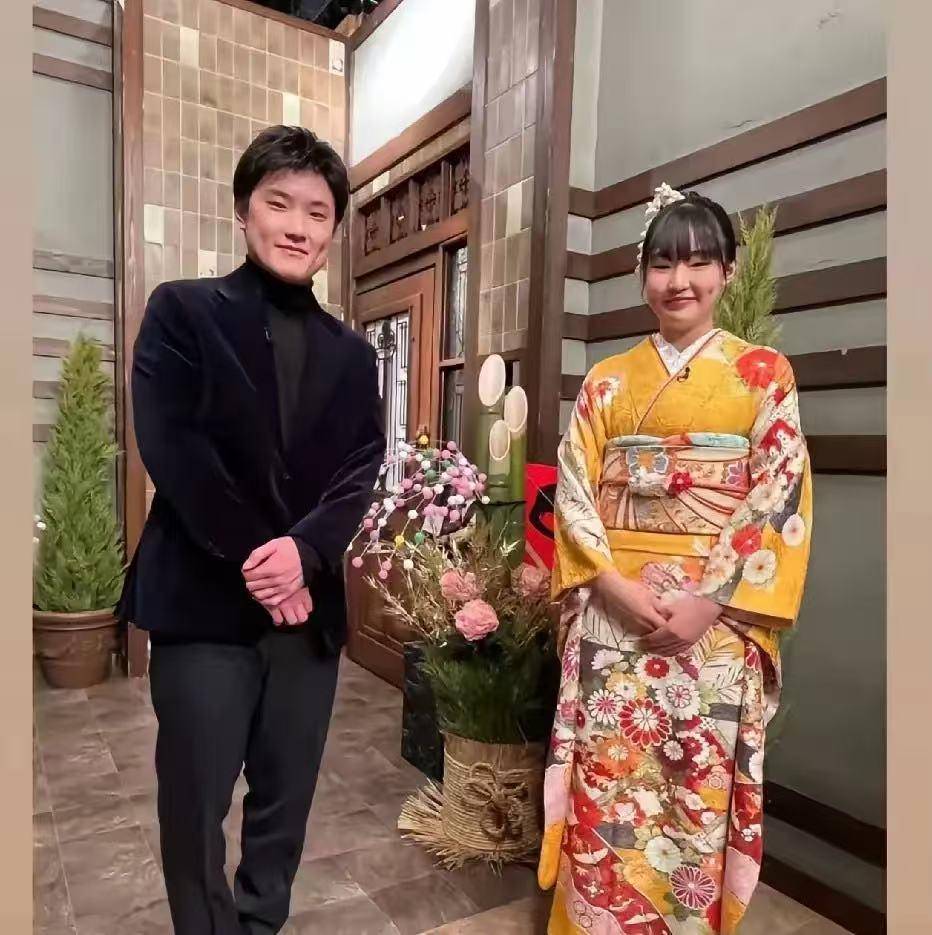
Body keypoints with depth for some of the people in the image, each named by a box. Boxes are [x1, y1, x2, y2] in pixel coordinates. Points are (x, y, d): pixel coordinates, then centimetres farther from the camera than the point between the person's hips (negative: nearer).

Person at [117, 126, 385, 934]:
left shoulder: (352, 354, 11)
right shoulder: (182, 311, 0)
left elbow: (363, 473, 2)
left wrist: (304, 551, -16)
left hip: (310, 605, 4)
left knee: (286, 802, 15)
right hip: (205, 601, -3)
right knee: (194, 807, 9)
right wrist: (254, 563, -14)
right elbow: (171, 450, -11)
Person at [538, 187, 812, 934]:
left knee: (698, 793, 9)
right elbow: (574, 494, 1)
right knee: (605, 789, 8)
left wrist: (706, 601, -15)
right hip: (612, 614, 2)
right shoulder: (607, 382, 8)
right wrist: (622, 589, -12)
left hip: (718, 619, -1)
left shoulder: (765, 375, 2)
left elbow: (781, 500, -5)